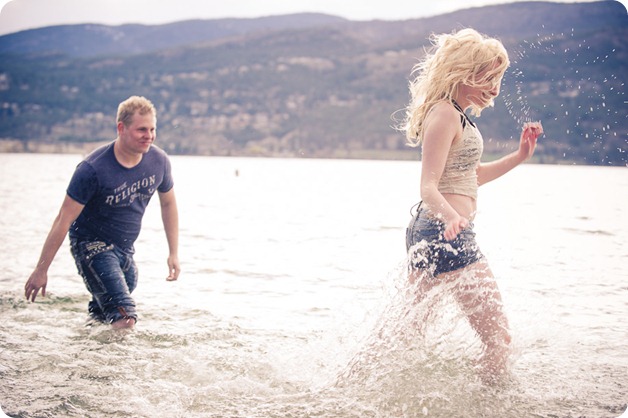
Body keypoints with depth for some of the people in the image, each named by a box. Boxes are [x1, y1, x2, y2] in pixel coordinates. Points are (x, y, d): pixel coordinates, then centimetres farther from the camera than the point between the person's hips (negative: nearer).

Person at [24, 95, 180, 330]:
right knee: (124, 318, -20)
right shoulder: (93, 169, -24)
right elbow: (64, 220, -20)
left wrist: (174, 253, 10)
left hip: (125, 248, 6)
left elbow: (168, 203, 10)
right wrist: (41, 270, -17)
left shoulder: (158, 161, -8)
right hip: (91, 245, -6)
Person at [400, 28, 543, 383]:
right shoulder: (446, 114, -14)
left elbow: (470, 176, 28)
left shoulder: (456, 114, 17)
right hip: (446, 236, -11)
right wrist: (450, 217, -41)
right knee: (499, 339, -7)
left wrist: (519, 157, 23)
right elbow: (428, 187, -23)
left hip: (428, 234, 11)